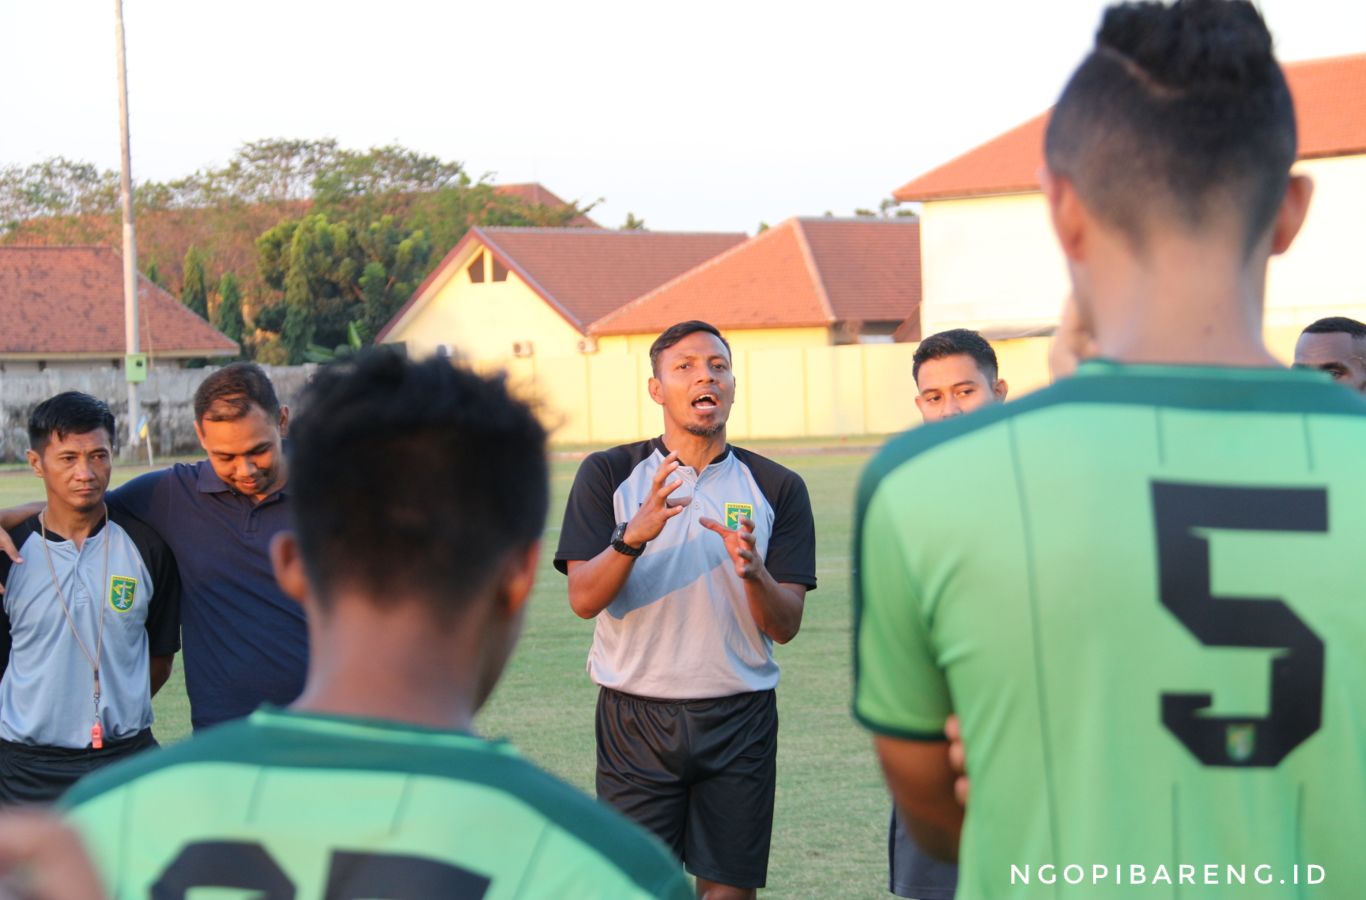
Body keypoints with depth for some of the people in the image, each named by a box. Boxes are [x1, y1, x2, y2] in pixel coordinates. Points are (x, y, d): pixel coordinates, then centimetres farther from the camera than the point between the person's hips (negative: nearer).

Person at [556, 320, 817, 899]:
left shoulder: (776, 488, 5)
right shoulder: (607, 475, 2)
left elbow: (785, 626, 0)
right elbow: (583, 599, -8)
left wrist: (751, 570, -20)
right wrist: (633, 536, -25)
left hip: (739, 720, 1)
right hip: (635, 716, -1)